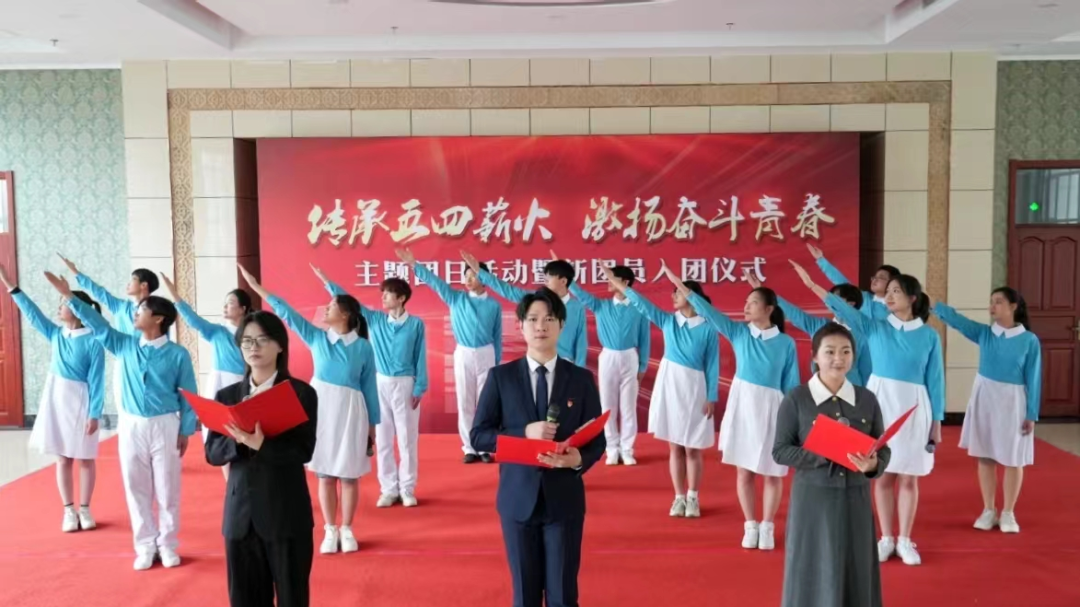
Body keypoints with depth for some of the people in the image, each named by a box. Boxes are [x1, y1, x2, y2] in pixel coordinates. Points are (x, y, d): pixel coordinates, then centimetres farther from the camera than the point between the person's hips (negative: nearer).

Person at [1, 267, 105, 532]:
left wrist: (94, 414, -16)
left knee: (85, 458, 6)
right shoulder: (56, 334, 3)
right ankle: (69, 511, 17)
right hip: (56, 399, 6)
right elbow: (32, 313, 6)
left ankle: (84, 509, 17)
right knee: (63, 458, 9)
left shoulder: (92, 341, -14)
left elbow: (96, 380, -14)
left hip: (81, 401, -5)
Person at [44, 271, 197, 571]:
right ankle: (145, 546, 19)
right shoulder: (125, 345, 5)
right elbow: (98, 325, 7)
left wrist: (185, 431, -4)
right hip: (131, 426, 4)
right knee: (136, 488, 8)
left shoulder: (177, 354, -7)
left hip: (164, 426, -4)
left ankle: (168, 545, 18)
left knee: (167, 489, 4)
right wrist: (70, 297, 1)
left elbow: (188, 395, -4)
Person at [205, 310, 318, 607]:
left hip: (287, 512, -4)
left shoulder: (301, 393, -4)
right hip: (240, 512, 4)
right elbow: (212, 453, 3)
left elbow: (304, 451, -12)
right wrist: (238, 441, -17)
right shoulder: (226, 396, 7)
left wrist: (261, 444, -26)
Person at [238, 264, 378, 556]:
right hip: (321, 407, 2)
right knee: (325, 474, 8)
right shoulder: (316, 337, 3)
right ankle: (330, 531, 19)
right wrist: (256, 287, -4)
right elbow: (287, 312, -1)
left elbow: (369, 387, -1)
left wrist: (372, 424, 1)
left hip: (351, 410, -2)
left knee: (349, 474, 5)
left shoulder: (363, 347, -4)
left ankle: (347, 530, 19)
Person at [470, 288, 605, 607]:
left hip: (565, 499, 0)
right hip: (518, 499, 0)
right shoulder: (501, 376, -1)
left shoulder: (581, 379, 0)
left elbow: (597, 440, 1)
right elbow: (479, 435, -3)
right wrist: (525, 433, -18)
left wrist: (579, 459, -21)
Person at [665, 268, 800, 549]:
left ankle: (767, 527, 23)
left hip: (772, 409, -2)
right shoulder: (739, 332, 0)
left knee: (772, 473, 6)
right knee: (744, 471, 9)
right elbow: (709, 312, -6)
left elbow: (791, 385, -2)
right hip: (742, 405, 2)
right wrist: (681, 286, -14)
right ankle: (750, 525, 23)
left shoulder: (786, 343, -5)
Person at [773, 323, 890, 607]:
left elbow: (884, 449, 6)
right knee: (815, 574, 3)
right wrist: (822, 454, -19)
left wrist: (873, 464, -16)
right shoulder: (796, 399, -7)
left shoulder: (867, 399, 3)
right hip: (813, 498, -3)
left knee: (856, 573, 9)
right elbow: (780, 451, -6)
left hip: (855, 499, 3)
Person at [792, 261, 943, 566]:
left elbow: (935, 380, 1)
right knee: (883, 475, 8)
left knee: (908, 478, 6)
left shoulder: (929, 336, -1)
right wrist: (812, 284, -22)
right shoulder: (875, 327, 1)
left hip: (913, 407, -1)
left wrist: (937, 421, 1)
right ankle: (886, 539, 20)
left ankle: (905, 540, 19)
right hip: (880, 403, 1)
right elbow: (844, 309, -11)